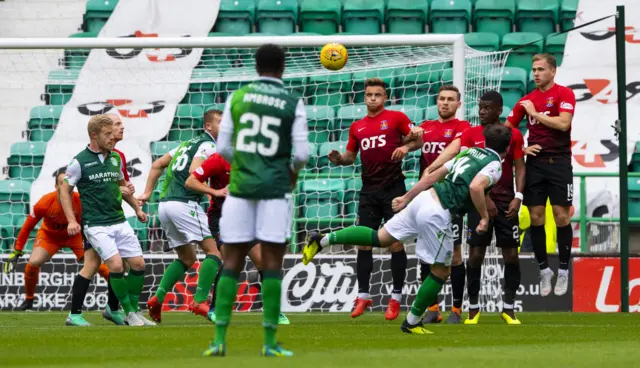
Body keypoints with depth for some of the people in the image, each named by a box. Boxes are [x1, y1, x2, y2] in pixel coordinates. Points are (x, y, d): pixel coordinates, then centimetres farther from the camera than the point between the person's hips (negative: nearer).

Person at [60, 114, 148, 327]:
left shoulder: (115, 158, 10)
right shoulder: (79, 162, -8)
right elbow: (65, 191, -2)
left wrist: (137, 208, 23)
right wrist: (71, 220, -11)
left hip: (119, 221, 6)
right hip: (97, 226, -6)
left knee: (138, 263, 0)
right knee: (116, 265, -20)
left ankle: (133, 311, 16)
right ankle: (129, 313, -5)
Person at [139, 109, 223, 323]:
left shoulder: (189, 143, 24)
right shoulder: (208, 145, -3)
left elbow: (158, 165, 25)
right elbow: (194, 171, -20)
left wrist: (147, 193, 24)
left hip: (165, 204, 9)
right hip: (184, 204, -9)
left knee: (187, 258, 20)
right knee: (213, 252, -9)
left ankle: (158, 297, 6)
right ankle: (200, 301, -21)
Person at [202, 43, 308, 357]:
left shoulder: (237, 98, 5)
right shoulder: (293, 103, -1)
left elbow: (223, 148, 6)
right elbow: (302, 153, -3)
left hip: (240, 187, 2)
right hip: (275, 189, -2)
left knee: (232, 262, 5)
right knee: (272, 263, 0)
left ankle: (220, 338, 1)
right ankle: (270, 341, -2)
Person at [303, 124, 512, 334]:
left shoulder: (470, 153, 20)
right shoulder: (494, 165, -4)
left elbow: (433, 175, 23)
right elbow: (475, 187, -25)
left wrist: (406, 198, 29)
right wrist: (485, 217, -14)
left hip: (424, 198, 8)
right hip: (437, 214, -8)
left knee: (380, 238, 19)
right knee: (441, 271, 6)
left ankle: (322, 240, 13)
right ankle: (412, 323, 12)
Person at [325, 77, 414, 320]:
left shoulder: (396, 118, 1)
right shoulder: (357, 127, 14)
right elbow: (350, 156, 19)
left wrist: (406, 147, -22)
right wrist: (339, 159, -2)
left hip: (393, 188, -4)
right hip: (369, 191, 4)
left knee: (396, 243, -4)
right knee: (364, 243, 2)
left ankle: (396, 298, 3)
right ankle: (363, 296, 11)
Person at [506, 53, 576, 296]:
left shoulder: (564, 94, -4)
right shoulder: (527, 100, 10)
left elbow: (563, 123, -18)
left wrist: (535, 114, -10)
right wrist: (521, 148, 0)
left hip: (559, 163, -4)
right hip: (535, 163, 4)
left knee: (561, 216, -5)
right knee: (536, 217, 1)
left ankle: (563, 271, 5)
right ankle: (544, 270, 12)